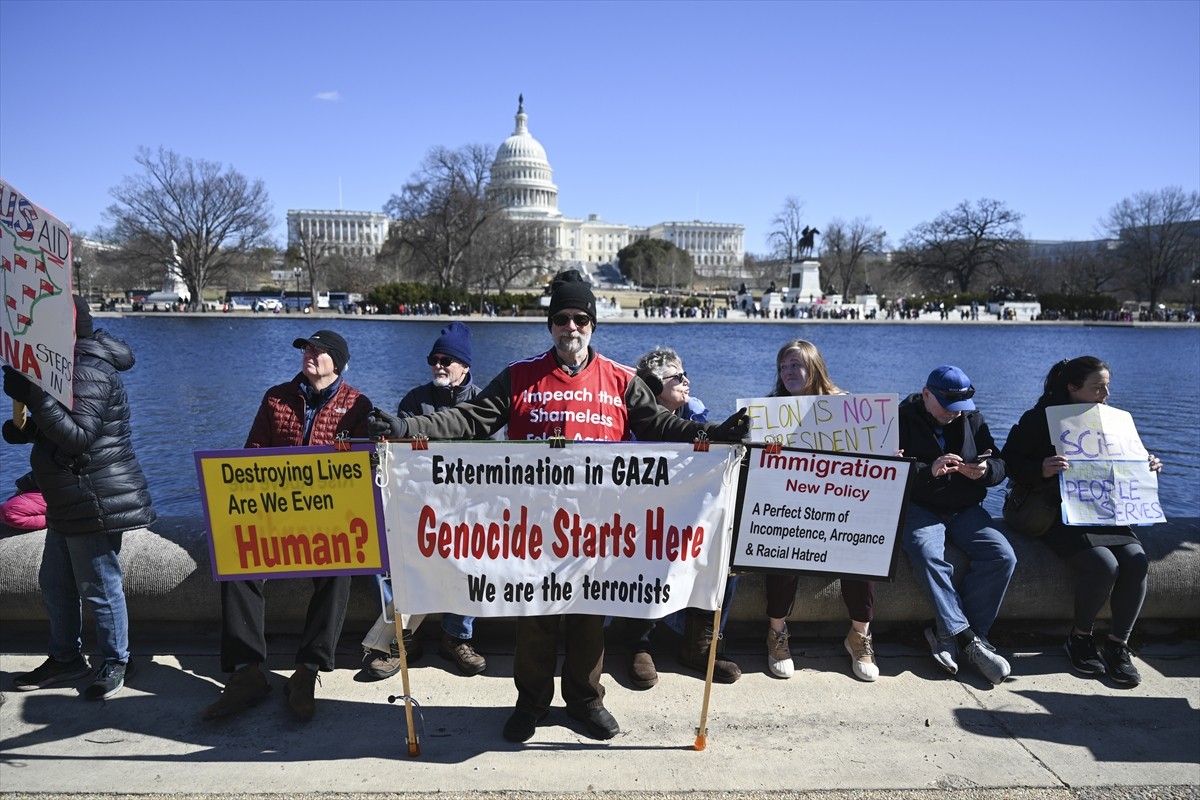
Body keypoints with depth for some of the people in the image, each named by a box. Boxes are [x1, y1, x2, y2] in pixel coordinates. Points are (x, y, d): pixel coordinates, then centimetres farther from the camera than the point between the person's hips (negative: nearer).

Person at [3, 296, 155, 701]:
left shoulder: (88, 372, -18)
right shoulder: (74, 366, 15)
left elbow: (78, 436, -25)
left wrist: (34, 396, -29)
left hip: (96, 503, -11)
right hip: (71, 503, 11)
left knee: (99, 587, 0)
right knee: (55, 582, 18)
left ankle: (116, 662, 15)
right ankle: (65, 658, 31)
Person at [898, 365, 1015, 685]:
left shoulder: (972, 418, 11)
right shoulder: (902, 418, -3)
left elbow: (999, 467, 8)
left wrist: (984, 471, -17)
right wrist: (928, 470, -29)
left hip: (965, 509, 4)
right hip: (919, 508, -4)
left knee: (1003, 556, -20)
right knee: (926, 554, -34)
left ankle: (947, 632, -13)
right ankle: (968, 637, -22)